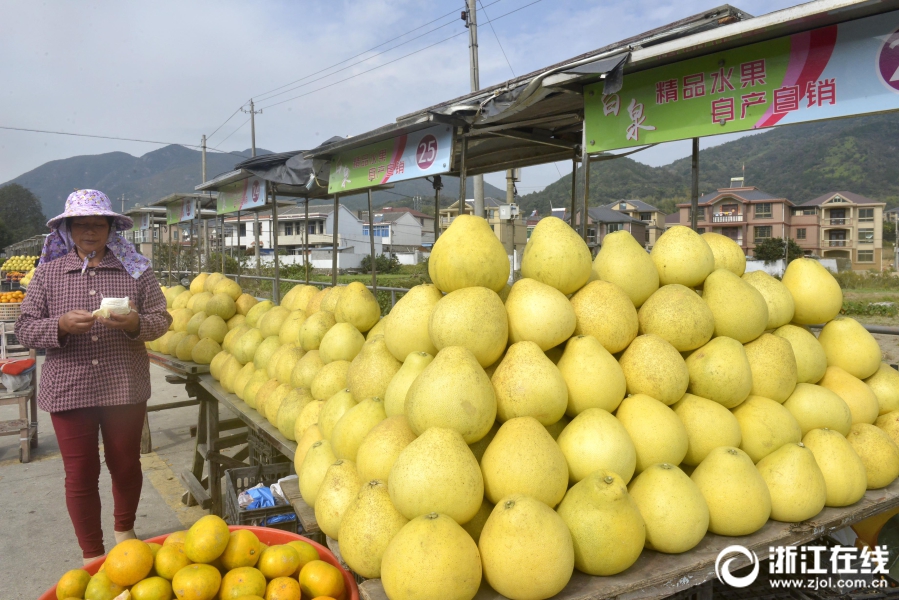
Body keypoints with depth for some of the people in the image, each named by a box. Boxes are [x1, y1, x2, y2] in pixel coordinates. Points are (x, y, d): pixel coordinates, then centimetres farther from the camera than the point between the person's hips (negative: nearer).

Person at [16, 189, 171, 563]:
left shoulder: (135, 269, 1)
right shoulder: (48, 272, 2)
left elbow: (161, 319, 1)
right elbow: (25, 330, 1)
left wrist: (135, 324, -20)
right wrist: (61, 326, -19)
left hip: (125, 388, 0)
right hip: (69, 389, 0)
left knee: (126, 465, 13)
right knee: (80, 474, 7)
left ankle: (125, 531, 40)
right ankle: (92, 555, 25)